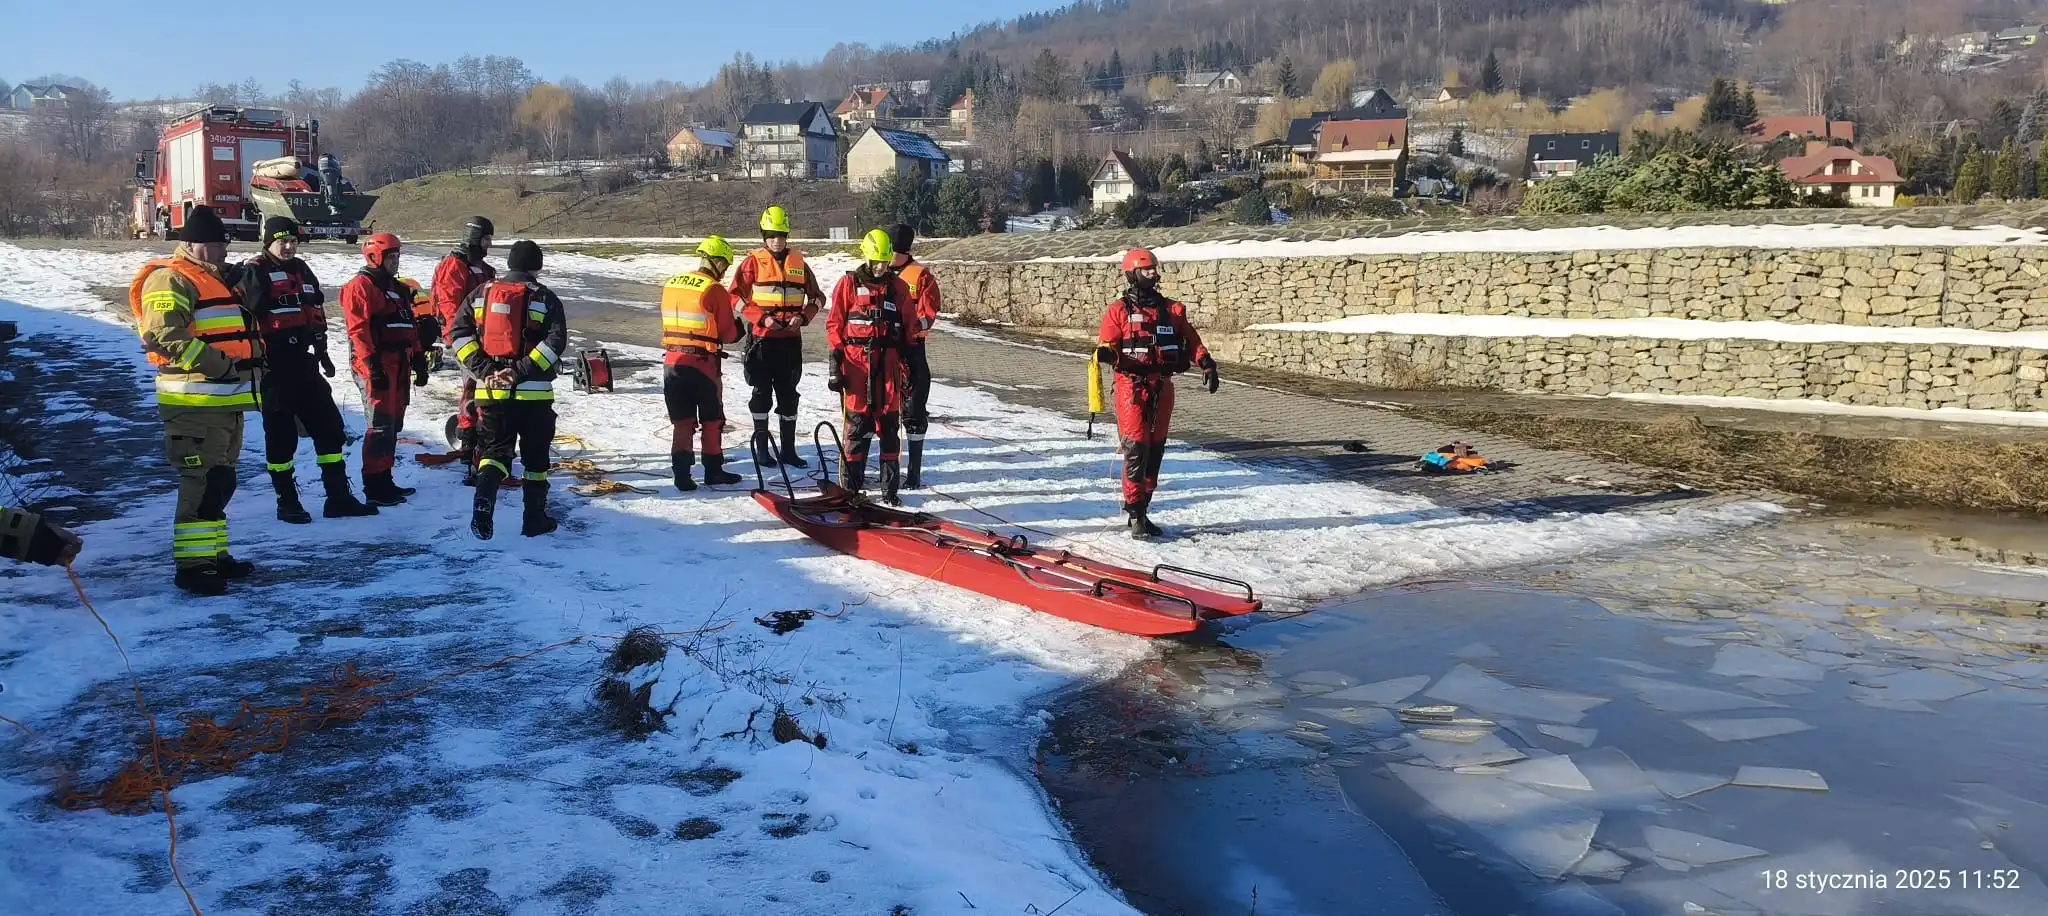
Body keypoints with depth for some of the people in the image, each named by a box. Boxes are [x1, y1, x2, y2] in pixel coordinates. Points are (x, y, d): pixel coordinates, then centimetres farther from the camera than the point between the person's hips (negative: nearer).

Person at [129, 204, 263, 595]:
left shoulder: (220, 278, 21)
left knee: (221, 482, 16)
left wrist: (253, 353, 12)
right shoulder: (171, 280, -10)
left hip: (227, 401, 10)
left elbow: (236, 332, 32)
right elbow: (164, 335, -23)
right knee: (203, 482, -12)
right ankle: (192, 565, -9)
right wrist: (218, 363, -25)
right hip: (194, 403, -10)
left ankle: (213, 554, 27)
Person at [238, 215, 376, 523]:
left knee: (329, 424, 5)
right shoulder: (254, 271, -7)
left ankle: (338, 497, 10)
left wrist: (322, 351, 24)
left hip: (302, 362, 7)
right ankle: (286, 501, 11)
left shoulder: (301, 270, 16)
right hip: (272, 367, -7)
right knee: (281, 434, 0)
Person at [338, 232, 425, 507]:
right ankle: (375, 488, -8)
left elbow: (410, 328, 25)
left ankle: (385, 480, 22)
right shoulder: (360, 286, -8)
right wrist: (373, 367, -23)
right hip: (377, 365, -9)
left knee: (394, 425, 13)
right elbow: (359, 330, -16)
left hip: (399, 365, 9)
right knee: (381, 425, -11)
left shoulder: (398, 289, 21)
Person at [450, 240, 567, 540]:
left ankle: (484, 504, -15)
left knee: (495, 451, 10)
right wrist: (522, 371, -16)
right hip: (533, 392, -2)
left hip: (491, 390, 3)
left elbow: (458, 333, 1)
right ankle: (535, 519, 19)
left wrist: (483, 368, -4)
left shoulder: (481, 293, 8)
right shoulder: (545, 298, -2)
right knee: (535, 456, 12)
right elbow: (555, 340, -16)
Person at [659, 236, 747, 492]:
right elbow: (727, 333, -8)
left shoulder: (670, 285, 7)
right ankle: (713, 470, 20)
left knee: (682, 421, 11)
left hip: (672, 362, 5)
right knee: (712, 420, 11)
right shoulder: (715, 291, -13)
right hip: (702, 365, -5)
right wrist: (738, 330, 13)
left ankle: (682, 473, 7)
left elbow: (671, 324, 14)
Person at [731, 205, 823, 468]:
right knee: (762, 392, 3)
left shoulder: (798, 262, 8)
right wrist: (762, 318, -14)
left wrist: (803, 316, -4)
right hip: (762, 338, -3)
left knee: (788, 393, 7)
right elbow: (737, 296, -3)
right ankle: (762, 447, 10)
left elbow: (816, 296, 14)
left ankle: (788, 449, 14)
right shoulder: (753, 262, -1)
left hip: (791, 338, 3)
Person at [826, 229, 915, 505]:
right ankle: (850, 486, 5)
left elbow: (907, 329, 15)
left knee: (889, 425, 4)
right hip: (855, 363, -2)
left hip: (888, 363, 2)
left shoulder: (898, 287, 11)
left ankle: (890, 488, 11)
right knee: (857, 425, -2)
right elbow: (835, 325, 2)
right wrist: (836, 363, -4)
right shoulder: (849, 284, 3)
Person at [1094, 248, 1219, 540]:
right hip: (1132, 387, -5)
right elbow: (1108, 346, -4)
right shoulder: (1119, 310, 1)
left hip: (1163, 387, 5)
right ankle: (1134, 514, -5)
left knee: (1155, 450, 9)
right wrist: (1107, 354, -27)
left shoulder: (1172, 309, 12)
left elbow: (1191, 341, 9)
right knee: (1137, 449, -11)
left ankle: (1142, 510, 19)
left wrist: (1207, 364, -7)